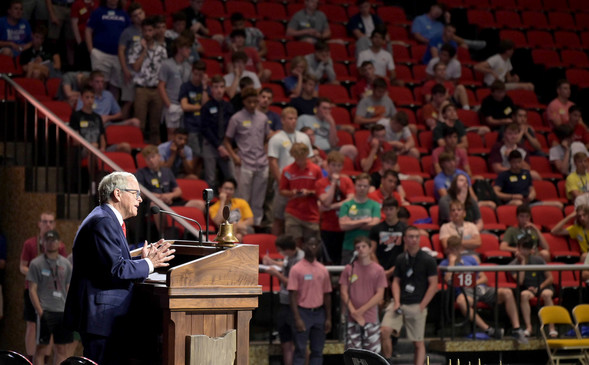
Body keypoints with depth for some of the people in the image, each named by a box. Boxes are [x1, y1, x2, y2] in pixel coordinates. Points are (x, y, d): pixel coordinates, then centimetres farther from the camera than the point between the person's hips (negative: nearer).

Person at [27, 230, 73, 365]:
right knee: (41, 348, -4)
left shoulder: (65, 264, 13)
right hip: (45, 311, -4)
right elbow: (32, 290, -4)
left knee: (62, 349, 6)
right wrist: (40, 311, -13)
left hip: (63, 311, 4)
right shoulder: (36, 263, 0)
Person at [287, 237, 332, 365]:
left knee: (317, 351, 6)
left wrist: (328, 318, 6)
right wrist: (297, 318, -15)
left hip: (319, 313, 5)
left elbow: (327, 295, 12)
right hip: (303, 312, -4)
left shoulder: (323, 270, 10)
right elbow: (293, 295, -8)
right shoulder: (297, 269, -4)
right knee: (300, 351, -4)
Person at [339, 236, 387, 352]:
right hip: (352, 320, 1)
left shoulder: (378, 270, 3)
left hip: (371, 319, -1)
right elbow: (343, 292, 3)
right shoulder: (349, 269, 6)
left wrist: (362, 310, -10)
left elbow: (379, 295, -1)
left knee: (373, 351, -2)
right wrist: (353, 312, -10)